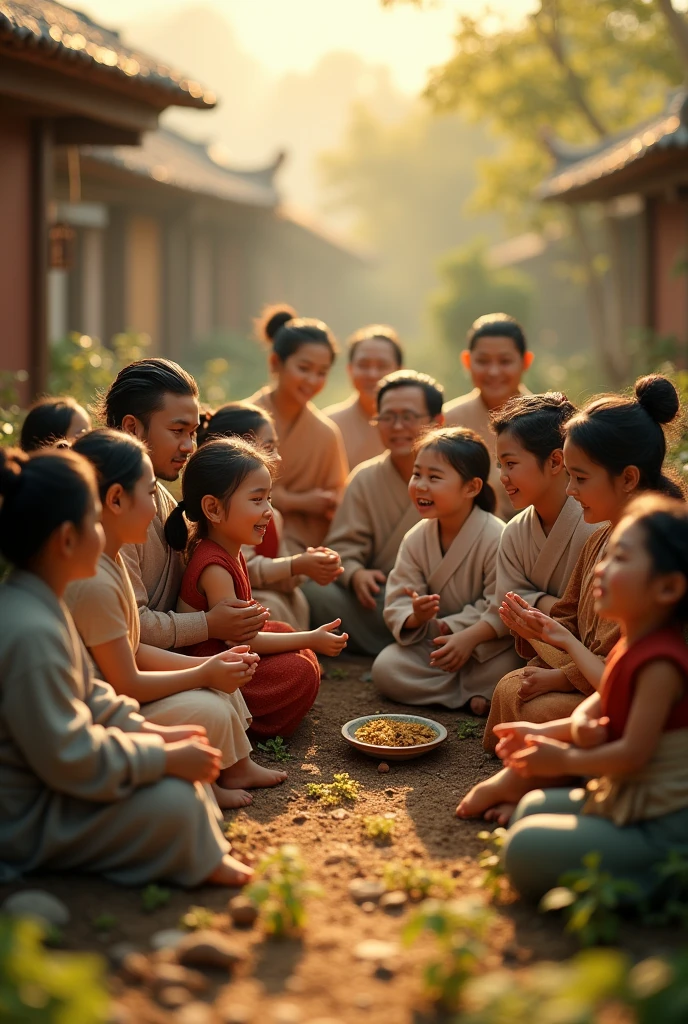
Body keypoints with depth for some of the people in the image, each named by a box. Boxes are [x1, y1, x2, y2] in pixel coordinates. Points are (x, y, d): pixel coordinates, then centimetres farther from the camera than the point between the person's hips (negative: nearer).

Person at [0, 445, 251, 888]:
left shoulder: (37, 603, 2)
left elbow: (88, 696, 14)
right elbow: (72, 759, -28)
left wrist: (155, 733, 3)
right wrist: (167, 758, -20)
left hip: (46, 777, 11)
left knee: (187, 766, 8)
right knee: (175, 800, -18)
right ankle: (200, 859, 8)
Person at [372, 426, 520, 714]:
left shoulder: (496, 538, -20)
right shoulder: (416, 539, -2)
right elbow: (397, 602, -5)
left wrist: (469, 636, -36)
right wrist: (414, 618, -28)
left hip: (485, 640, -6)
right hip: (435, 640, 6)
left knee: (501, 670, -38)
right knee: (384, 668, -19)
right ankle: (473, 694, -17)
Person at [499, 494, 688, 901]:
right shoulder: (631, 646, 7)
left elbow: (634, 753, -25)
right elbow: (599, 704, 17)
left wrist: (565, 760, -10)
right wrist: (549, 731, -6)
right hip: (624, 798, 11)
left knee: (526, 848, -19)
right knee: (533, 806, 23)